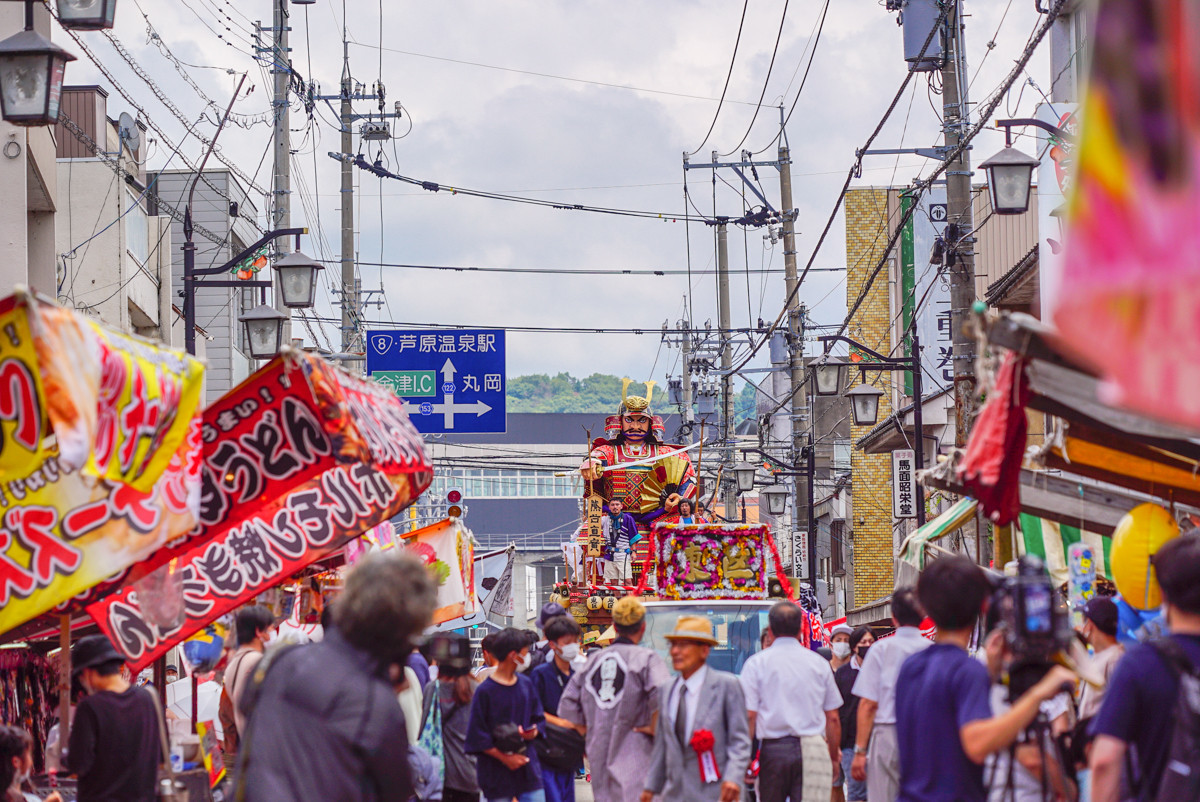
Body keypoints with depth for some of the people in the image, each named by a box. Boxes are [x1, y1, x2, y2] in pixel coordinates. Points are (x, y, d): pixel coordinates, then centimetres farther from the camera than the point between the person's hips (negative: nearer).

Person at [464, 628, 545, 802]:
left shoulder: (526, 684, 7)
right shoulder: (485, 690, -10)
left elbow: (538, 719, 16)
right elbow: (477, 737, -10)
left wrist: (533, 732, -7)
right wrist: (504, 758, -14)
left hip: (528, 768, 5)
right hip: (497, 773, -5)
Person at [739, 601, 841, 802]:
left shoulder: (757, 663, 1)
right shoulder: (819, 663, 8)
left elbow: (749, 716, -5)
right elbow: (832, 718, 10)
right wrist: (834, 756, 20)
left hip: (772, 749, -1)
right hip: (813, 750, 1)